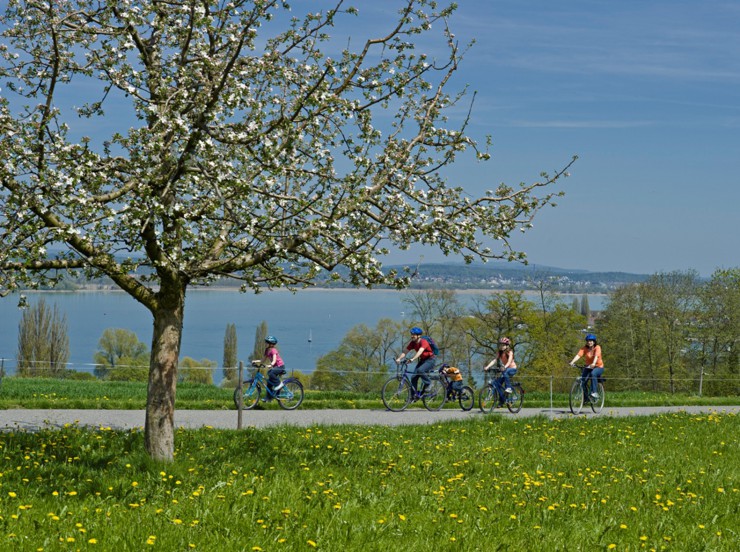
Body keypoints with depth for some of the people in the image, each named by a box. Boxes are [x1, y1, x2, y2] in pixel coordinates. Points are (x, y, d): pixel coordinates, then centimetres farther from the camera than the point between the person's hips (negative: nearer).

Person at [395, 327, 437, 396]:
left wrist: (413, 359, -54)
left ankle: (428, 384, -12)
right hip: (422, 360, 7)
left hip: (430, 360, -7)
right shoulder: (412, 343, -3)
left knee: (420, 370, -33)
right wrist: (399, 359, -27)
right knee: (413, 377, -7)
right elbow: (405, 352, -9)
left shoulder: (423, 342, -23)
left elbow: (420, 351, -40)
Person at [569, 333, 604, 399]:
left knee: (593, 373, -36)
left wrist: (593, 364, -52)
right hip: (588, 367, 4)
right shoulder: (584, 349, -6)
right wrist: (572, 362, -40)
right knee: (583, 380, -15)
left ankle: (594, 392, -32)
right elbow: (578, 355, -22)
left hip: (598, 367, -4)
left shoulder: (597, 347, -14)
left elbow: (596, 356, -32)